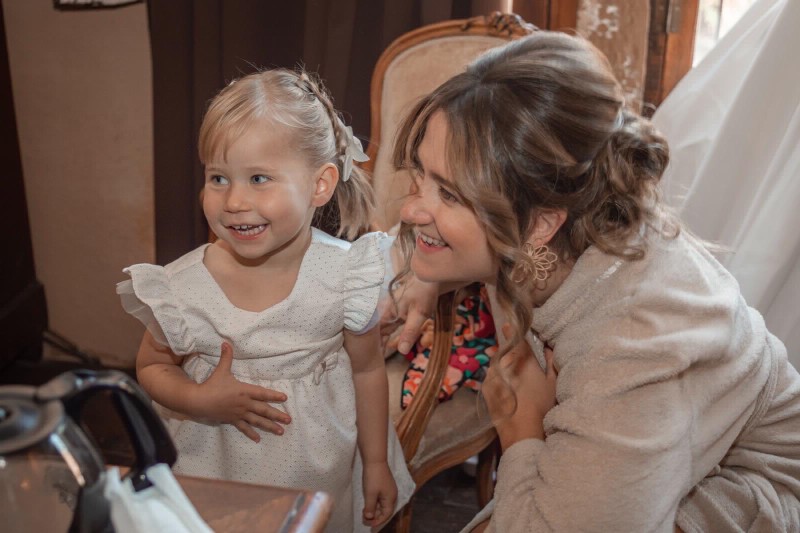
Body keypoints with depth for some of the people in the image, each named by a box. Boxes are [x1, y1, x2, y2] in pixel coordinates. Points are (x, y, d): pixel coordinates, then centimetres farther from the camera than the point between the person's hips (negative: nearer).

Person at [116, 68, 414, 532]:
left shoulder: (345, 274, -18)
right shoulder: (184, 288, -18)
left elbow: (367, 371, -4)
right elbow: (152, 367, 0)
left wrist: (377, 464, 5)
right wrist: (201, 401, -20)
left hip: (323, 467, 0)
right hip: (217, 472, 1)